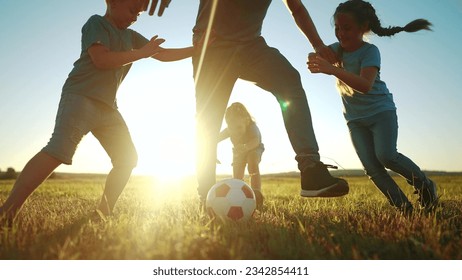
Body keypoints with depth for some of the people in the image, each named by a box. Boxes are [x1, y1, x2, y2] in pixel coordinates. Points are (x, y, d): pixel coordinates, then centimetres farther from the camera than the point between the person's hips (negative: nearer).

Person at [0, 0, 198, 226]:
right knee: (58, 151, -25)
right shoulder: (96, 23, 2)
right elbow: (101, 59, -15)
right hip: (81, 97, -8)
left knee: (128, 158, 1)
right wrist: (141, 53, -9)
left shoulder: (131, 36, 22)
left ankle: (104, 211, 7)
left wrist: (197, 49, 17)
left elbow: (163, 55, 22)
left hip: (107, 107, 8)